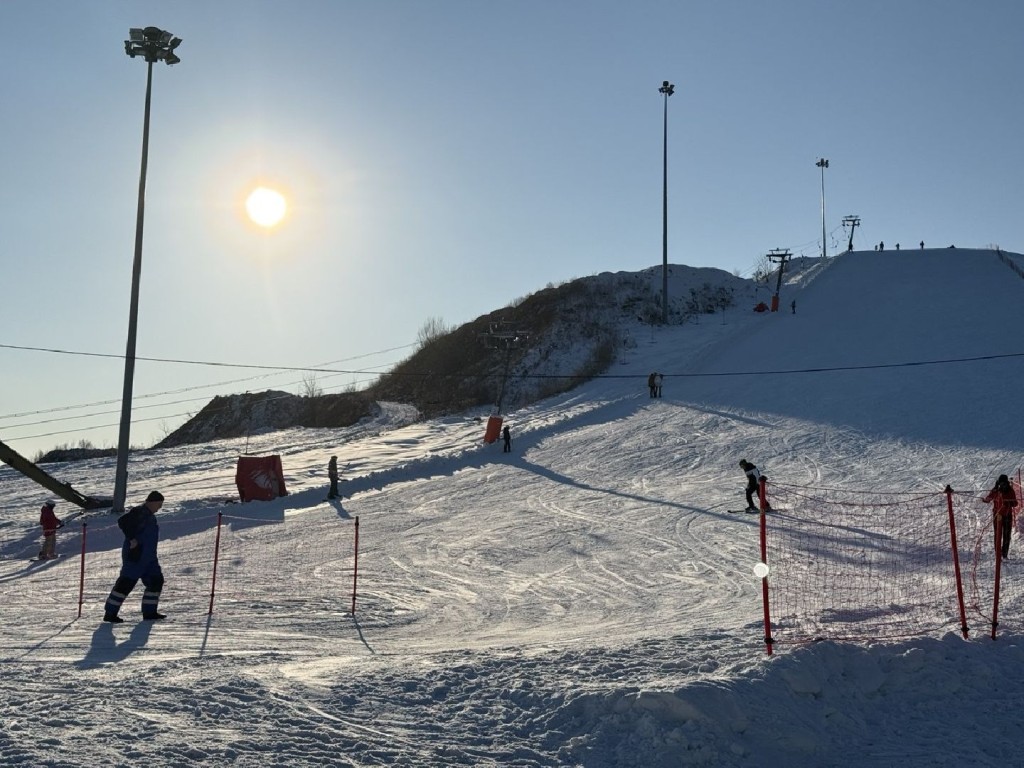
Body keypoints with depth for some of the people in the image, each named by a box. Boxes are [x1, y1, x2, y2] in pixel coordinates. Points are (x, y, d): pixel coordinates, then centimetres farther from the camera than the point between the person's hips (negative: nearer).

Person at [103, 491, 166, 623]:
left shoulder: (150, 516, 18)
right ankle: (110, 613, -5)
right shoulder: (139, 512, -11)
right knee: (127, 582, -10)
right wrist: (132, 539, -23)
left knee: (156, 580, 8)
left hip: (148, 557, 10)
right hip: (135, 554, -10)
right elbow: (122, 521, -23)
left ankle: (149, 612, 14)